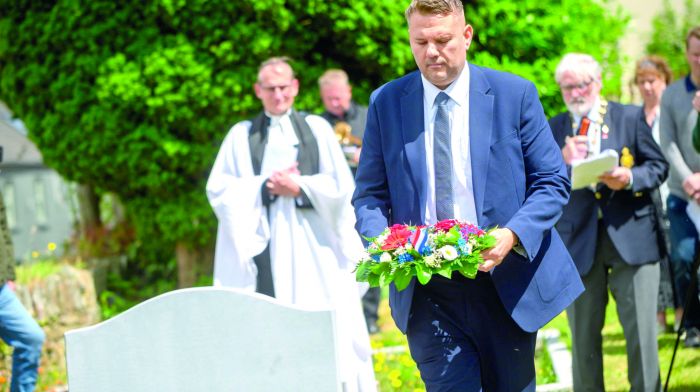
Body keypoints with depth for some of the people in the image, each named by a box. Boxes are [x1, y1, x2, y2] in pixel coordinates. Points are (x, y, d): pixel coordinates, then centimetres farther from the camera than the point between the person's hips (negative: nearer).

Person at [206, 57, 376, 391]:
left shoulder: (316, 129, 11)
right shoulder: (241, 135, 11)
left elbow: (341, 186, 5)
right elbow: (218, 189, 3)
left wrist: (299, 187, -8)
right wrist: (264, 187, -9)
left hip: (312, 242, 0)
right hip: (262, 242, 0)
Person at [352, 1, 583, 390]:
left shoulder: (515, 94, -1)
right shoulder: (386, 103, 3)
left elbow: (553, 181, 0)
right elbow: (370, 193, 7)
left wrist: (513, 234, -19)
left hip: (506, 282, 0)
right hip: (426, 290, 0)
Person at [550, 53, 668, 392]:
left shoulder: (629, 118, 4)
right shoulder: (553, 129, 8)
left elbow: (658, 167, 4)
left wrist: (629, 178, -15)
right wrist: (562, 161, -16)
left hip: (631, 236, -1)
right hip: (580, 242, 2)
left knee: (641, 330, -2)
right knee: (583, 335, 7)